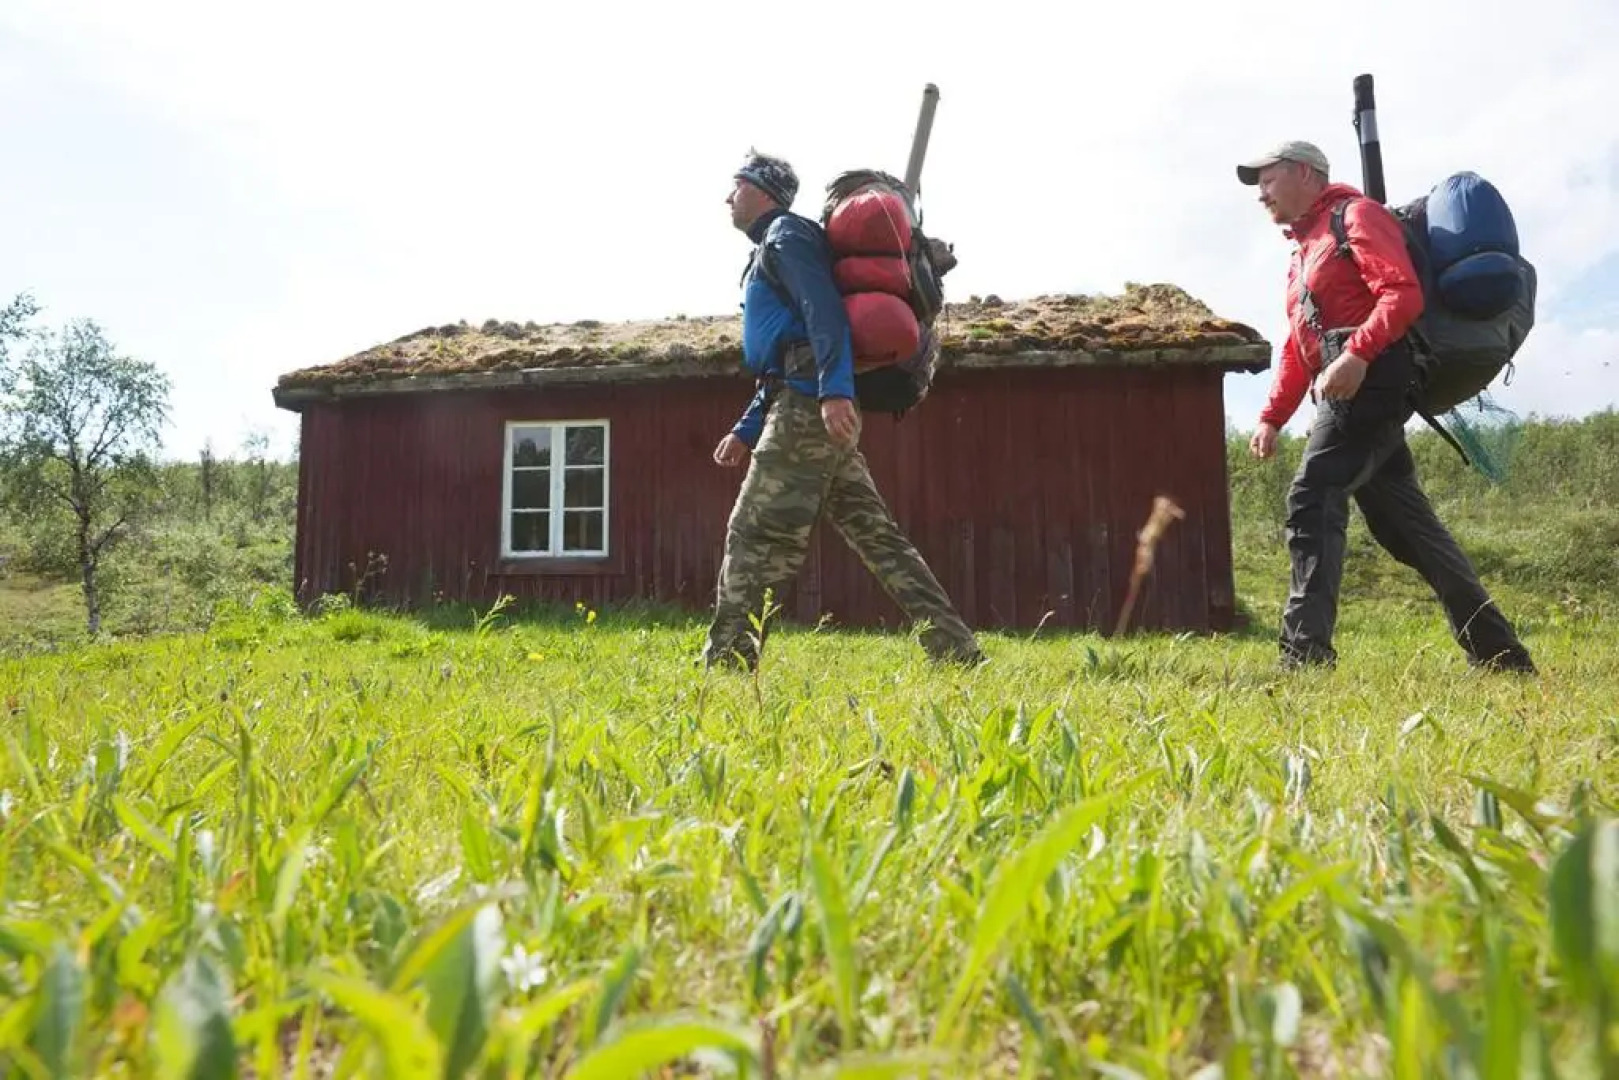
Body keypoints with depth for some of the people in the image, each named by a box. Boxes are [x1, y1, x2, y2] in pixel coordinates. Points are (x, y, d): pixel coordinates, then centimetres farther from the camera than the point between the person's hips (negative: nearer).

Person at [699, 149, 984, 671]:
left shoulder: (786, 234, 1)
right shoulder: (771, 249, 31)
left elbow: (825, 310, -17)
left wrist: (835, 390, -29)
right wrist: (746, 429, 27)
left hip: (808, 407, -10)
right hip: (810, 408, 10)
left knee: (753, 535, -6)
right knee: (875, 534, 5)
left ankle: (726, 662, 0)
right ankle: (957, 650, 3)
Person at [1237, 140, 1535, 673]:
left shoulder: (1356, 216, 0)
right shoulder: (1304, 248, 28)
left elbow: (1403, 293, -15)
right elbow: (1297, 348, 25)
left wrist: (1356, 354, -30)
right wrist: (1271, 418, 17)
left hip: (1371, 382, -9)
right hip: (1350, 394, 10)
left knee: (1312, 502, -19)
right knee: (1408, 525, 9)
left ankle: (1304, 651, -22)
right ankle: (1500, 653, 16)